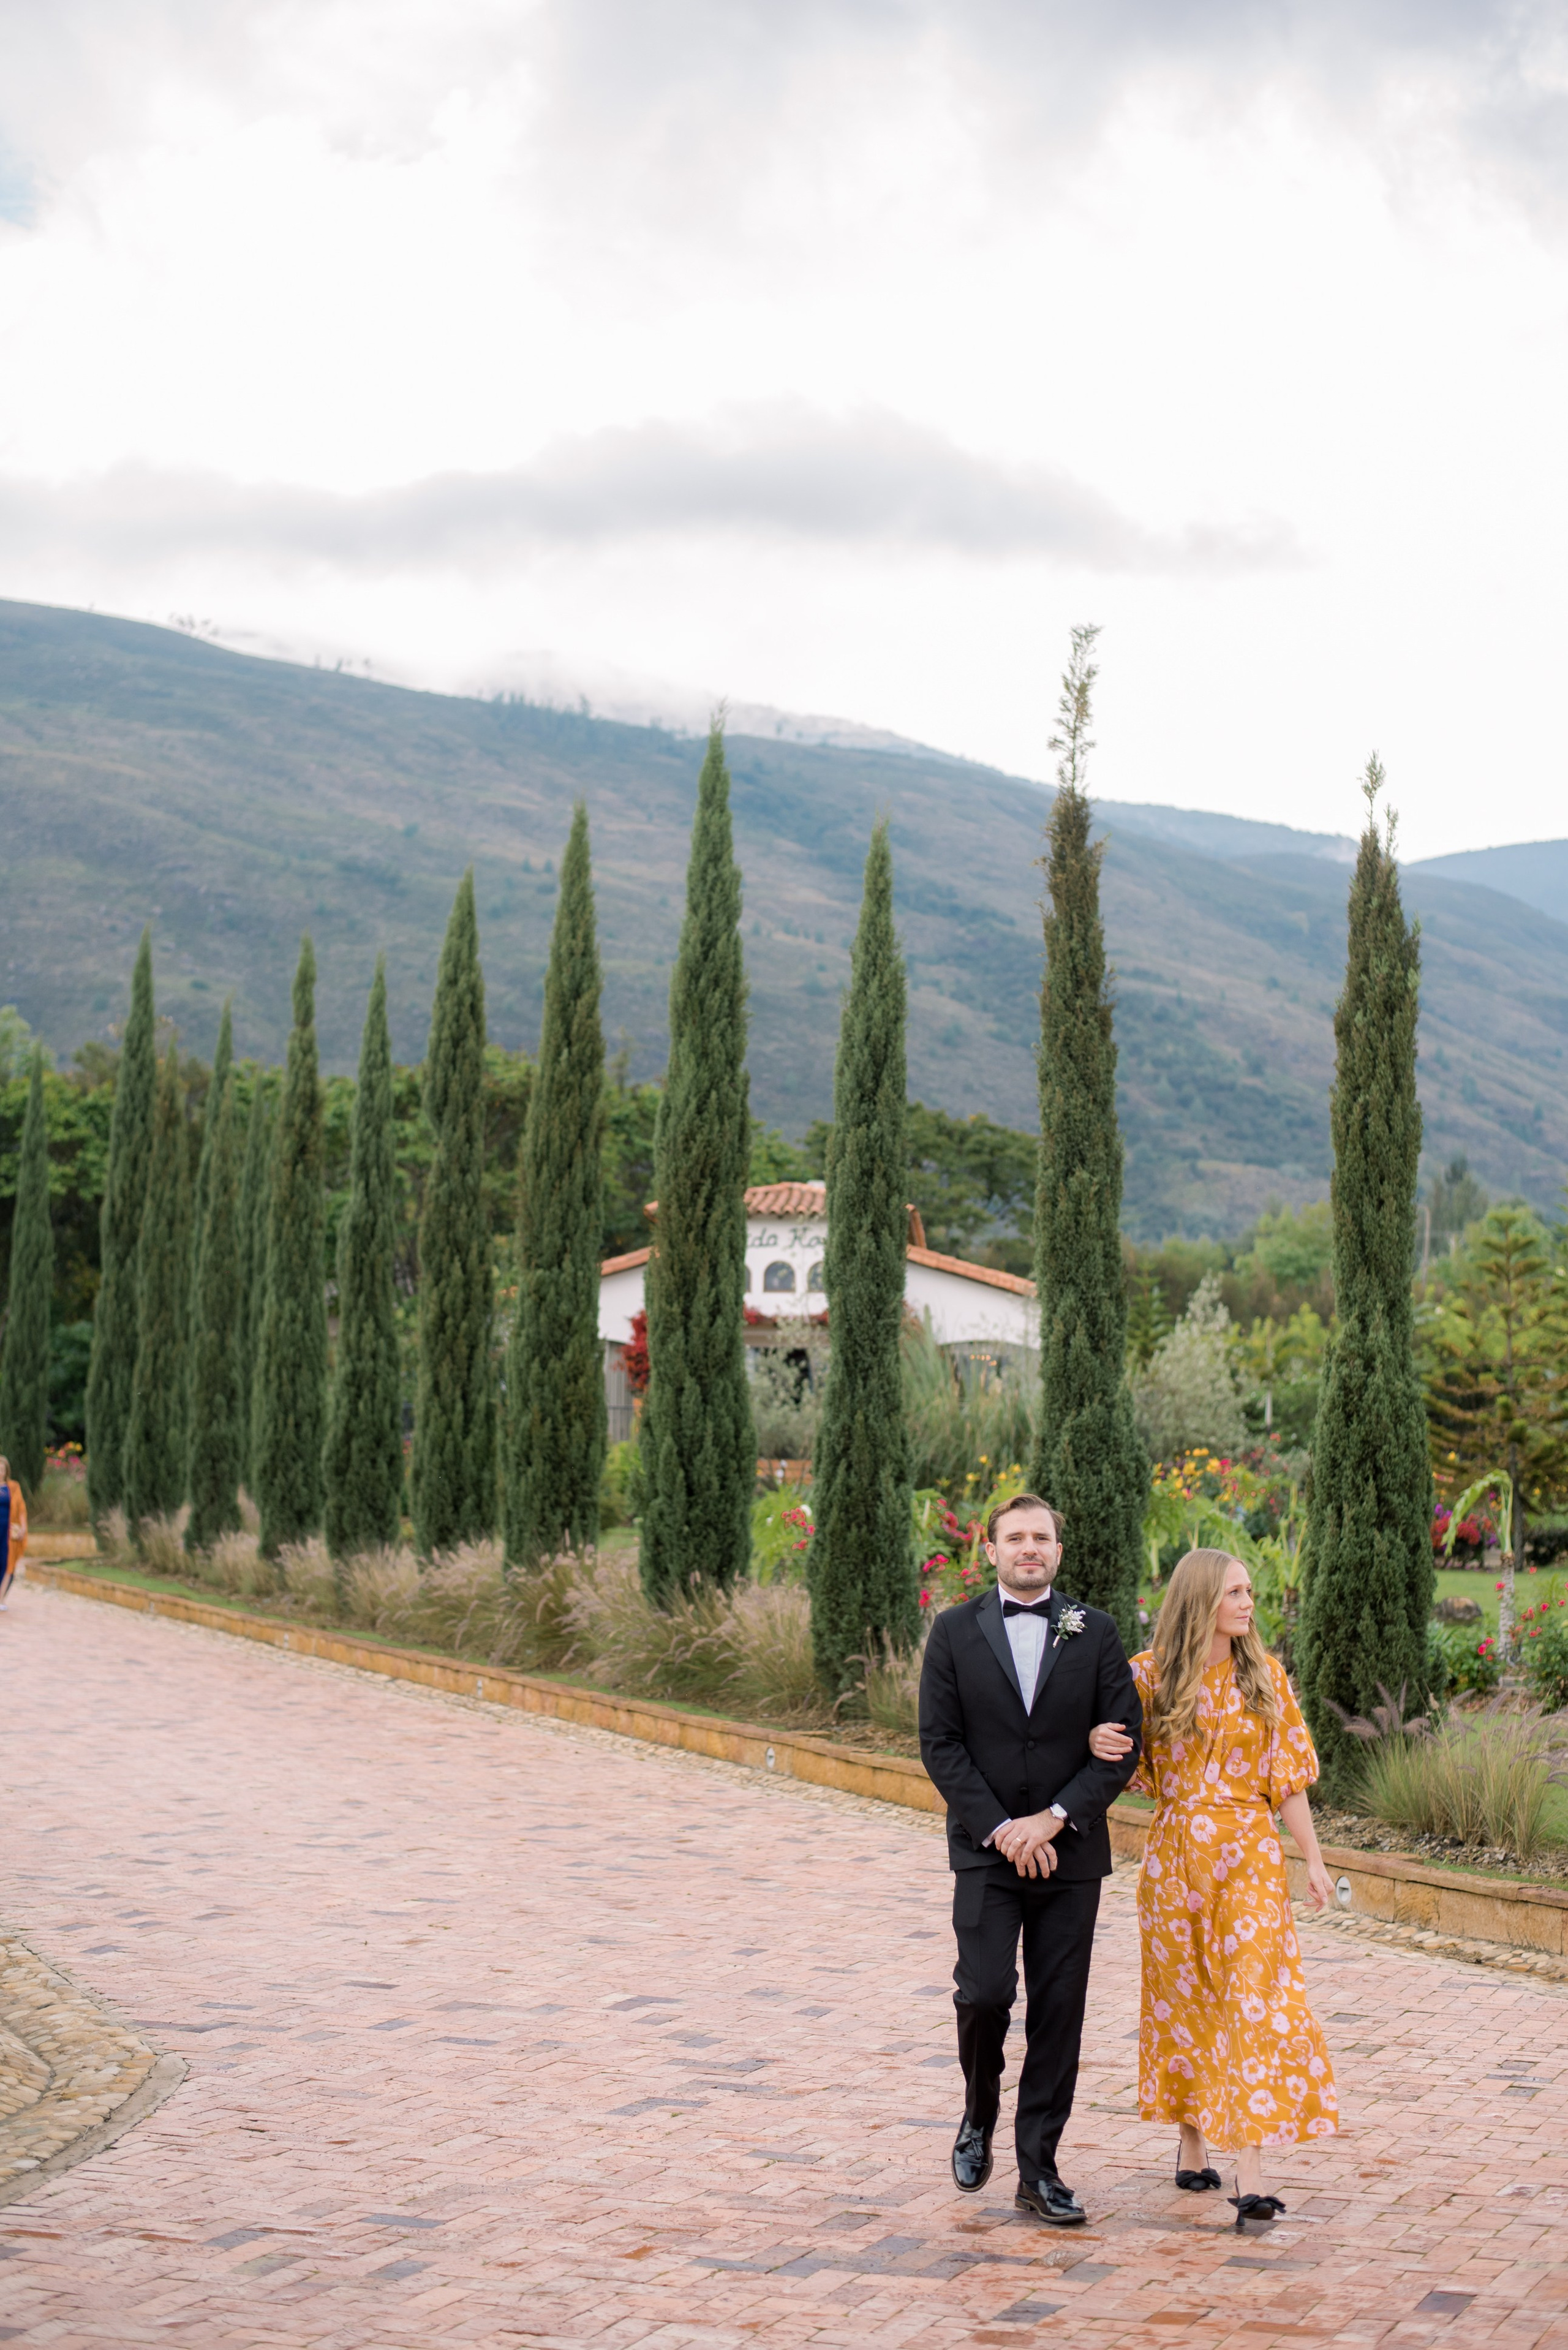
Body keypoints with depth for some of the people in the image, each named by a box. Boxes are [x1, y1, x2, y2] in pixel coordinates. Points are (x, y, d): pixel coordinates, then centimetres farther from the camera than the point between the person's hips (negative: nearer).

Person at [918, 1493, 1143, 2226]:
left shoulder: (1095, 1634, 3)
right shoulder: (956, 1631, 2)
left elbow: (1123, 1743, -1)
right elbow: (940, 1743, -3)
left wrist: (1053, 1819, -12)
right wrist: (999, 1829, -12)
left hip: (1069, 1852, 1)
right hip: (985, 1851, -1)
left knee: (1058, 2013, 2)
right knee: (984, 1993, -13)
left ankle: (1038, 2170, 12)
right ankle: (979, 2113, 16)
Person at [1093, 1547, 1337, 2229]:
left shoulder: (1265, 1675, 4)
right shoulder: (1151, 1674, 0)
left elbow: (1288, 1774, 7)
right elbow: (1135, 1773, 6)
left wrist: (1313, 1858, 4)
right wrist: (1102, 1746, -16)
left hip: (1249, 1854, 0)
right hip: (1175, 1853, 0)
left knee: (1255, 1998, -9)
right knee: (1183, 1998, 9)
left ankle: (1250, 2174, -12)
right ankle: (1192, 2145, 26)